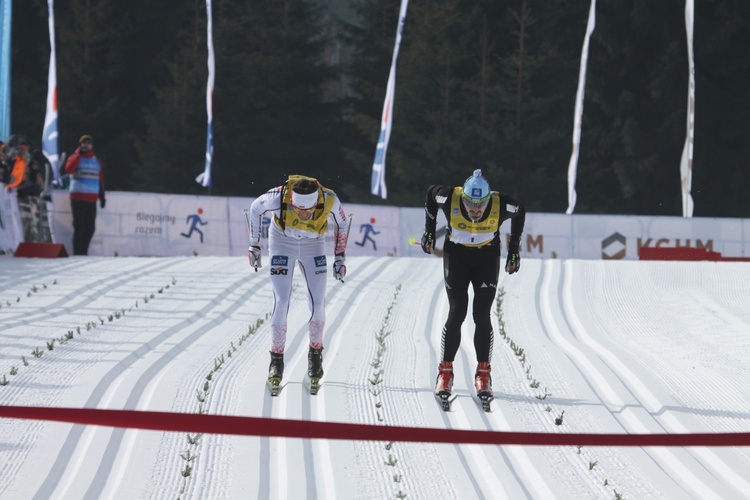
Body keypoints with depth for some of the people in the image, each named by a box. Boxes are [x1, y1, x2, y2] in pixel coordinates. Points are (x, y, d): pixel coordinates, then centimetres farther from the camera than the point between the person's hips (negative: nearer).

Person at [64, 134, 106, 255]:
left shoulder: (96, 161, 19)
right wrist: (79, 154, -16)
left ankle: (84, 251, 9)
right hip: (78, 198, -5)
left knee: (90, 227, 2)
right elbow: (69, 169, -17)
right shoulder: (75, 158, 4)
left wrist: (102, 196, 15)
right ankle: (77, 253, -6)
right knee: (79, 226, -9)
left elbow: (100, 179, 20)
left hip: (92, 199, 5)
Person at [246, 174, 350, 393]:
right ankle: (276, 358, 2)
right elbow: (255, 209, -11)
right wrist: (254, 245, -5)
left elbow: (342, 223, -6)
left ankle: (315, 352, 16)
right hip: (282, 242, -1)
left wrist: (340, 257, -5)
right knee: (281, 302, -11)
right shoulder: (279, 196, -34)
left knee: (317, 303, -7)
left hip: (313, 244, 1)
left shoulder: (329, 201, -31)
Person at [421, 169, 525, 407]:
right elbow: (431, 193, -3)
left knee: (482, 316, -7)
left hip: (488, 258, 0)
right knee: (456, 314, -8)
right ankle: (445, 372, 1)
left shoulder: (501, 205, -26)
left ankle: (483, 374, 3)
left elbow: (520, 212, -3)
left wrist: (514, 249, 3)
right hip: (456, 255, 0)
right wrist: (429, 231, 4)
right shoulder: (449, 198, -27)